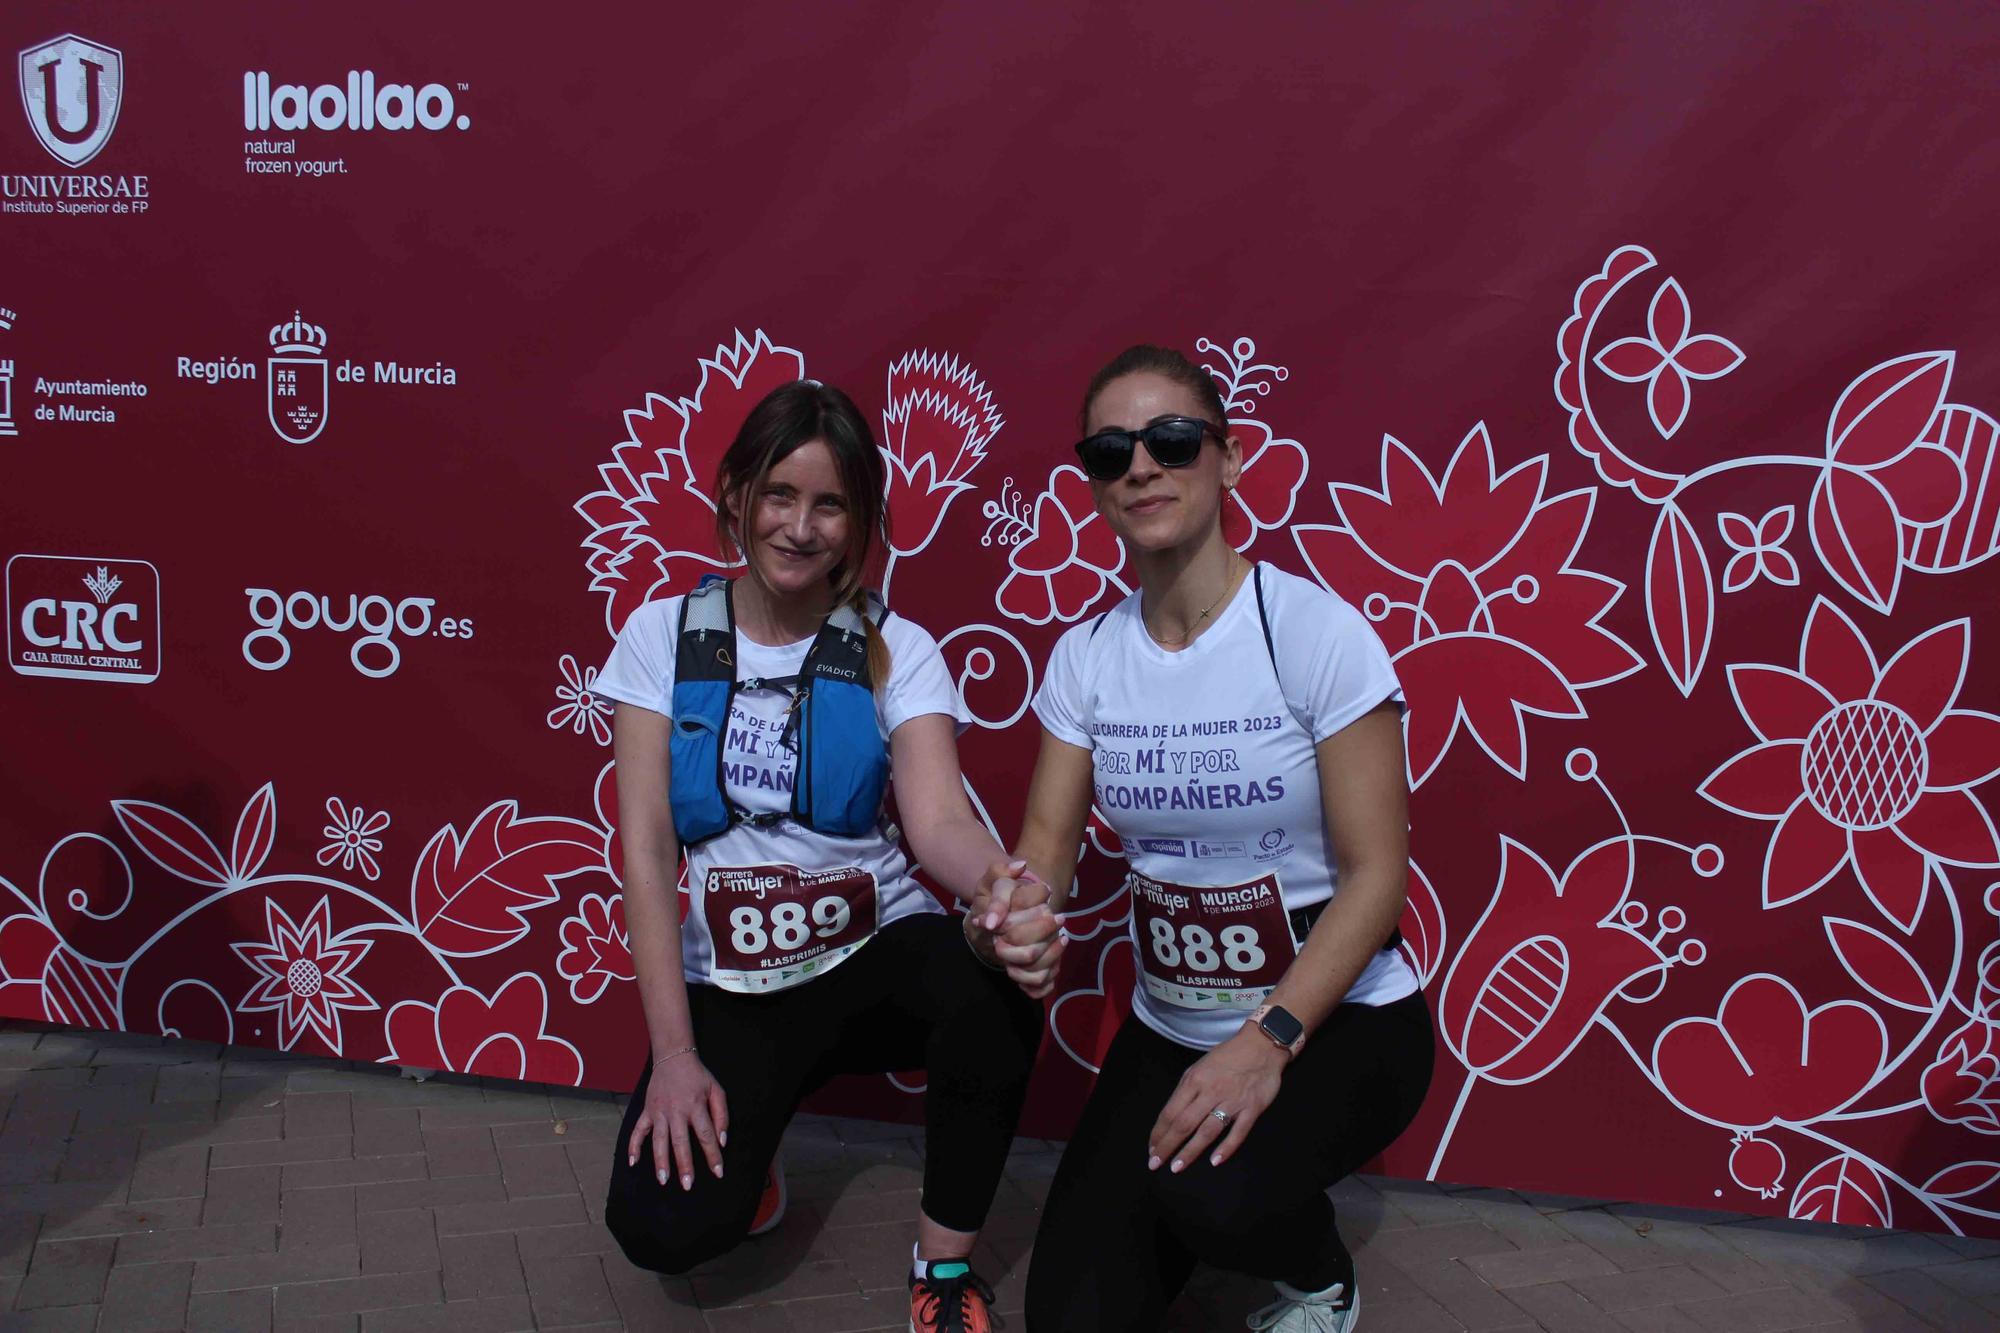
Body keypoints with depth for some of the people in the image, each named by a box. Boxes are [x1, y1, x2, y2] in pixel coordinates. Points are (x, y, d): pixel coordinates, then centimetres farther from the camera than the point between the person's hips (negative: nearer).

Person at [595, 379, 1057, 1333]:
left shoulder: (895, 651, -5)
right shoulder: (664, 636, -2)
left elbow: (937, 815, -21)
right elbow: (646, 846, -7)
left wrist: (1006, 891, -46)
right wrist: (674, 1051, -14)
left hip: (876, 951, 0)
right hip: (730, 985, 0)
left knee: (998, 985, -35)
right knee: (664, 1227, -24)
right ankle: (737, 1146, 15)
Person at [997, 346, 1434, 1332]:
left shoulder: (1315, 631, -16)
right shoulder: (1086, 656, -1)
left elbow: (1374, 872, -16)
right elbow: (1048, 842, -3)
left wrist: (1270, 1040, -27)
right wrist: (1016, 901, -27)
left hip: (1339, 1021, -4)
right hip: (1171, 1027, 4)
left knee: (1211, 1193, -32)